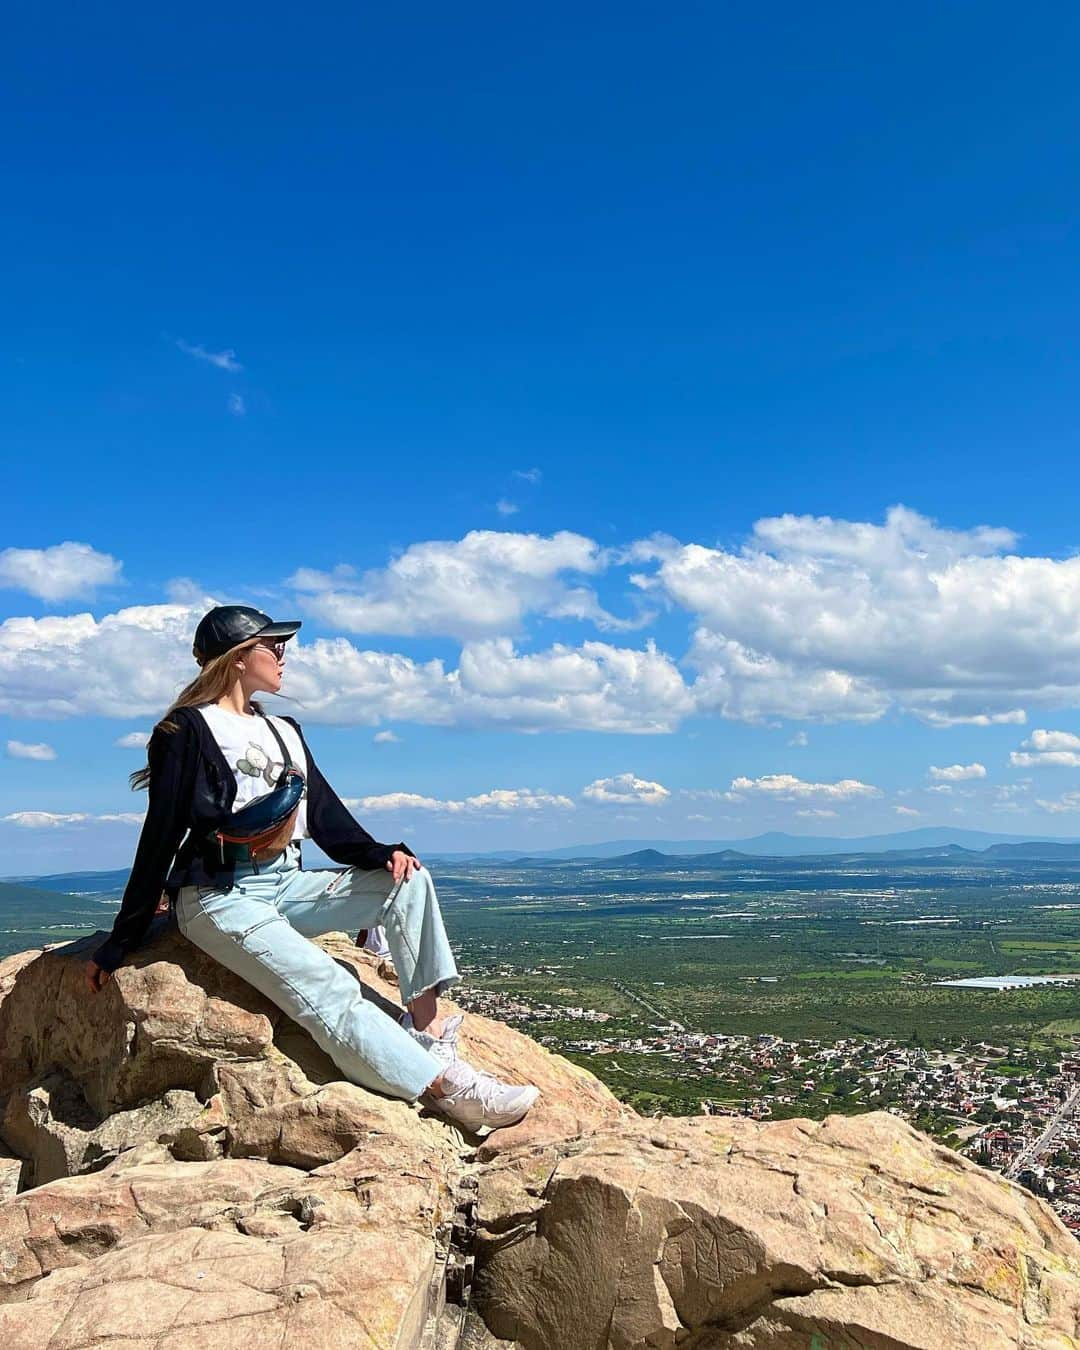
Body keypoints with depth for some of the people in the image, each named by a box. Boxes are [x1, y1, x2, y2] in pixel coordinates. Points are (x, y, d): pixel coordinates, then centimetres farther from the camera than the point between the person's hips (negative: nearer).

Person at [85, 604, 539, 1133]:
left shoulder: (284, 732, 19)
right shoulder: (187, 731, -2)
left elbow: (327, 817, 15)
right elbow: (159, 838, -4)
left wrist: (383, 853, -4)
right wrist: (120, 942, -4)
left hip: (288, 886, 8)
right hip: (221, 898, -7)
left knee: (408, 881, -9)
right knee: (332, 994, -25)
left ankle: (427, 1028, -17)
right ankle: (447, 1088, -29)